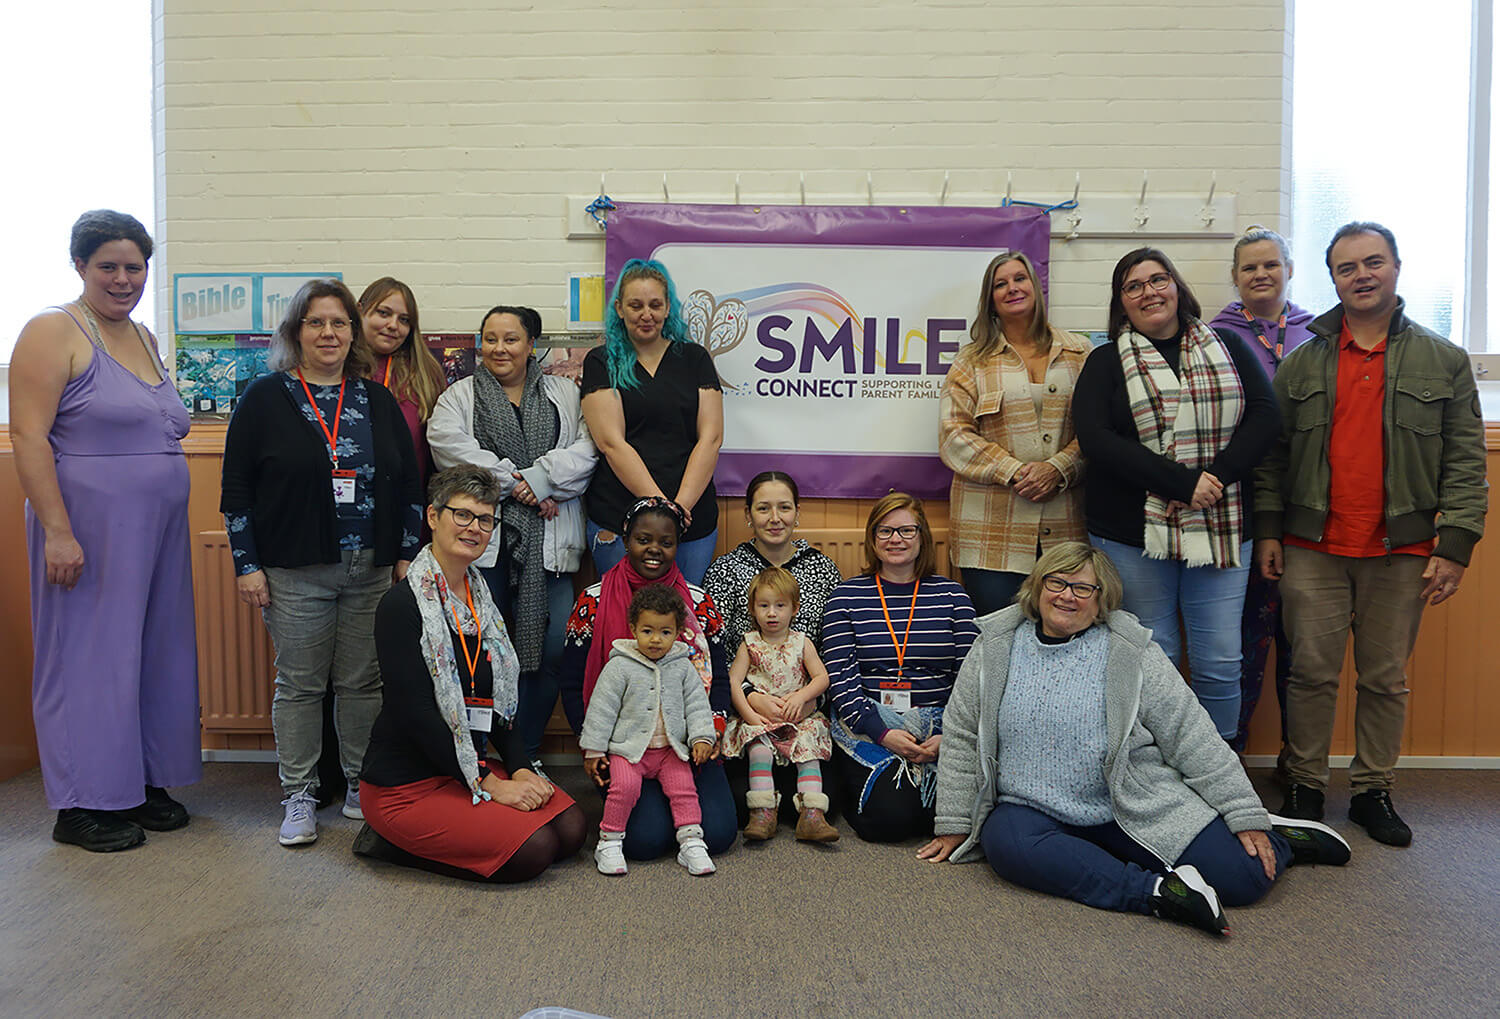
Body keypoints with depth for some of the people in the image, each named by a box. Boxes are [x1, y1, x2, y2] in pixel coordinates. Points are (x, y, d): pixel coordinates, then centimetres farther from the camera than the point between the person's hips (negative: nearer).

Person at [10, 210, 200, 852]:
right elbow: (28, 436, -15)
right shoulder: (54, 333, -8)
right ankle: (82, 806, 13)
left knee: (154, 650, 11)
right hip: (89, 528, -8)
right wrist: (57, 531, -21)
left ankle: (144, 783, 25)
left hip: (157, 531, 8)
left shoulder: (145, 339, 16)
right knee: (89, 654, 1)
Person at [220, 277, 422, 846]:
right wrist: (246, 565, -5)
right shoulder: (265, 398, 2)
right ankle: (299, 798, 16)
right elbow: (236, 487, 0)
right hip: (296, 571, -2)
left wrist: (407, 554, 6)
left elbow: (409, 483, 12)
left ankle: (363, 789, 21)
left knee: (364, 681, 7)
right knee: (299, 683, 4)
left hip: (373, 569, 3)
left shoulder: (377, 400, 11)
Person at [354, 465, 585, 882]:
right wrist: (491, 784, -20)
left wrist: (520, 769, -4)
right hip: (405, 783, -8)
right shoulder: (402, 604, -16)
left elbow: (502, 698, 11)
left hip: (468, 766, 8)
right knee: (533, 849, -19)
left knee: (571, 829, -4)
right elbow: (415, 714, -20)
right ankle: (391, 841, -1)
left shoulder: (480, 597, 9)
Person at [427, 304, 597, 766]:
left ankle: (527, 754, 15)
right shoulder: (458, 396, 14)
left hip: (548, 543, 1)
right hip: (482, 541, -1)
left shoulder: (566, 394, 16)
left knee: (548, 650, -2)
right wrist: (516, 483, -12)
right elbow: (451, 446, -6)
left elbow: (589, 448, 0)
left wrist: (539, 479, -14)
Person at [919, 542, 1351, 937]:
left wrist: (1247, 819, -4)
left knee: (1240, 876, -17)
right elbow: (961, 739, 6)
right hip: (1032, 811, 1)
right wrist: (954, 826, 3)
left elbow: (1195, 740, 0)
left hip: (1138, 807, -1)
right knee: (1006, 843, -33)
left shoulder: (1133, 653, -1)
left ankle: (1279, 840, 19)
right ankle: (1155, 890, -29)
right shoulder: (995, 648, 3)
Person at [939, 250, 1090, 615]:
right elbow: (954, 437, -1)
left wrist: (1059, 468, -11)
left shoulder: (1078, 353, 13)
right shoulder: (972, 362, 9)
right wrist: (1014, 472, -12)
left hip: (1065, 529, 2)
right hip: (992, 530, -1)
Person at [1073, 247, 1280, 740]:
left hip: (1222, 530, 2)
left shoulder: (1229, 348, 13)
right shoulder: (1106, 362, 5)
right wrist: (1182, 483, -17)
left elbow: (1264, 416, 3)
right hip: (1133, 533, -2)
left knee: (1221, 664, 4)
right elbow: (1096, 440, -10)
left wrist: (1217, 476, -14)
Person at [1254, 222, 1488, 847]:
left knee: (1386, 679, 9)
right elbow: (1271, 455, 8)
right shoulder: (1302, 363, 7)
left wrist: (1454, 547, -6)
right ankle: (1305, 788, 18)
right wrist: (1267, 530, 2)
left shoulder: (1443, 361, 5)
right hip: (1313, 549, 0)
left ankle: (1373, 791, 23)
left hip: (1402, 551, 0)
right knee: (1312, 673, 4)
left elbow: (1465, 462, 1)